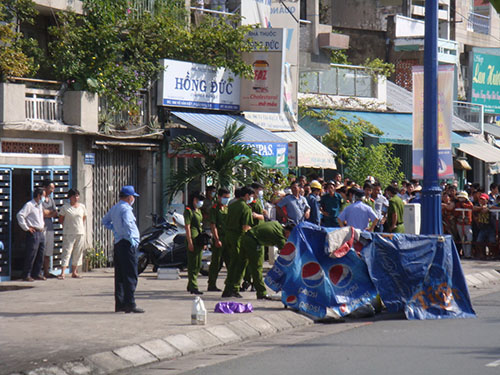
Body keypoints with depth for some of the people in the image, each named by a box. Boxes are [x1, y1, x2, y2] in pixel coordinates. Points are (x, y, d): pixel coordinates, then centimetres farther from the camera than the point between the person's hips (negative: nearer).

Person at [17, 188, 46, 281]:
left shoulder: (40, 206, 17)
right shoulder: (29, 205, -10)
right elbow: (20, 215, -19)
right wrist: (26, 228, -16)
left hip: (41, 233, 9)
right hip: (33, 233, -8)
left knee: (40, 255, 10)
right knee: (31, 255, -6)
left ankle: (37, 274, 17)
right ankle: (26, 275, -1)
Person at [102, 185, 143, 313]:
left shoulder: (114, 208, 15)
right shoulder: (126, 208, -12)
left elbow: (105, 221, 28)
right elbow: (127, 224, -27)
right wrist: (132, 240, -20)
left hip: (118, 243, 9)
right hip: (127, 244, -9)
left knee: (120, 275, 11)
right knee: (130, 276, -8)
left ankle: (119, 304, 14)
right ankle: (130, 304, -10)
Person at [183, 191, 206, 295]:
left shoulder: (199, 211, 18)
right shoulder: (188, 211, -8)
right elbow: (187, 227, -14)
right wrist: (189, 242, -19)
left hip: (199, 239, 9)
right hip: (192, 239, -9)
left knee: (198, 265, 11)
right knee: (193, 264, -8)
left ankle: (190, 286, 21)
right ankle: (193, 287, -7)